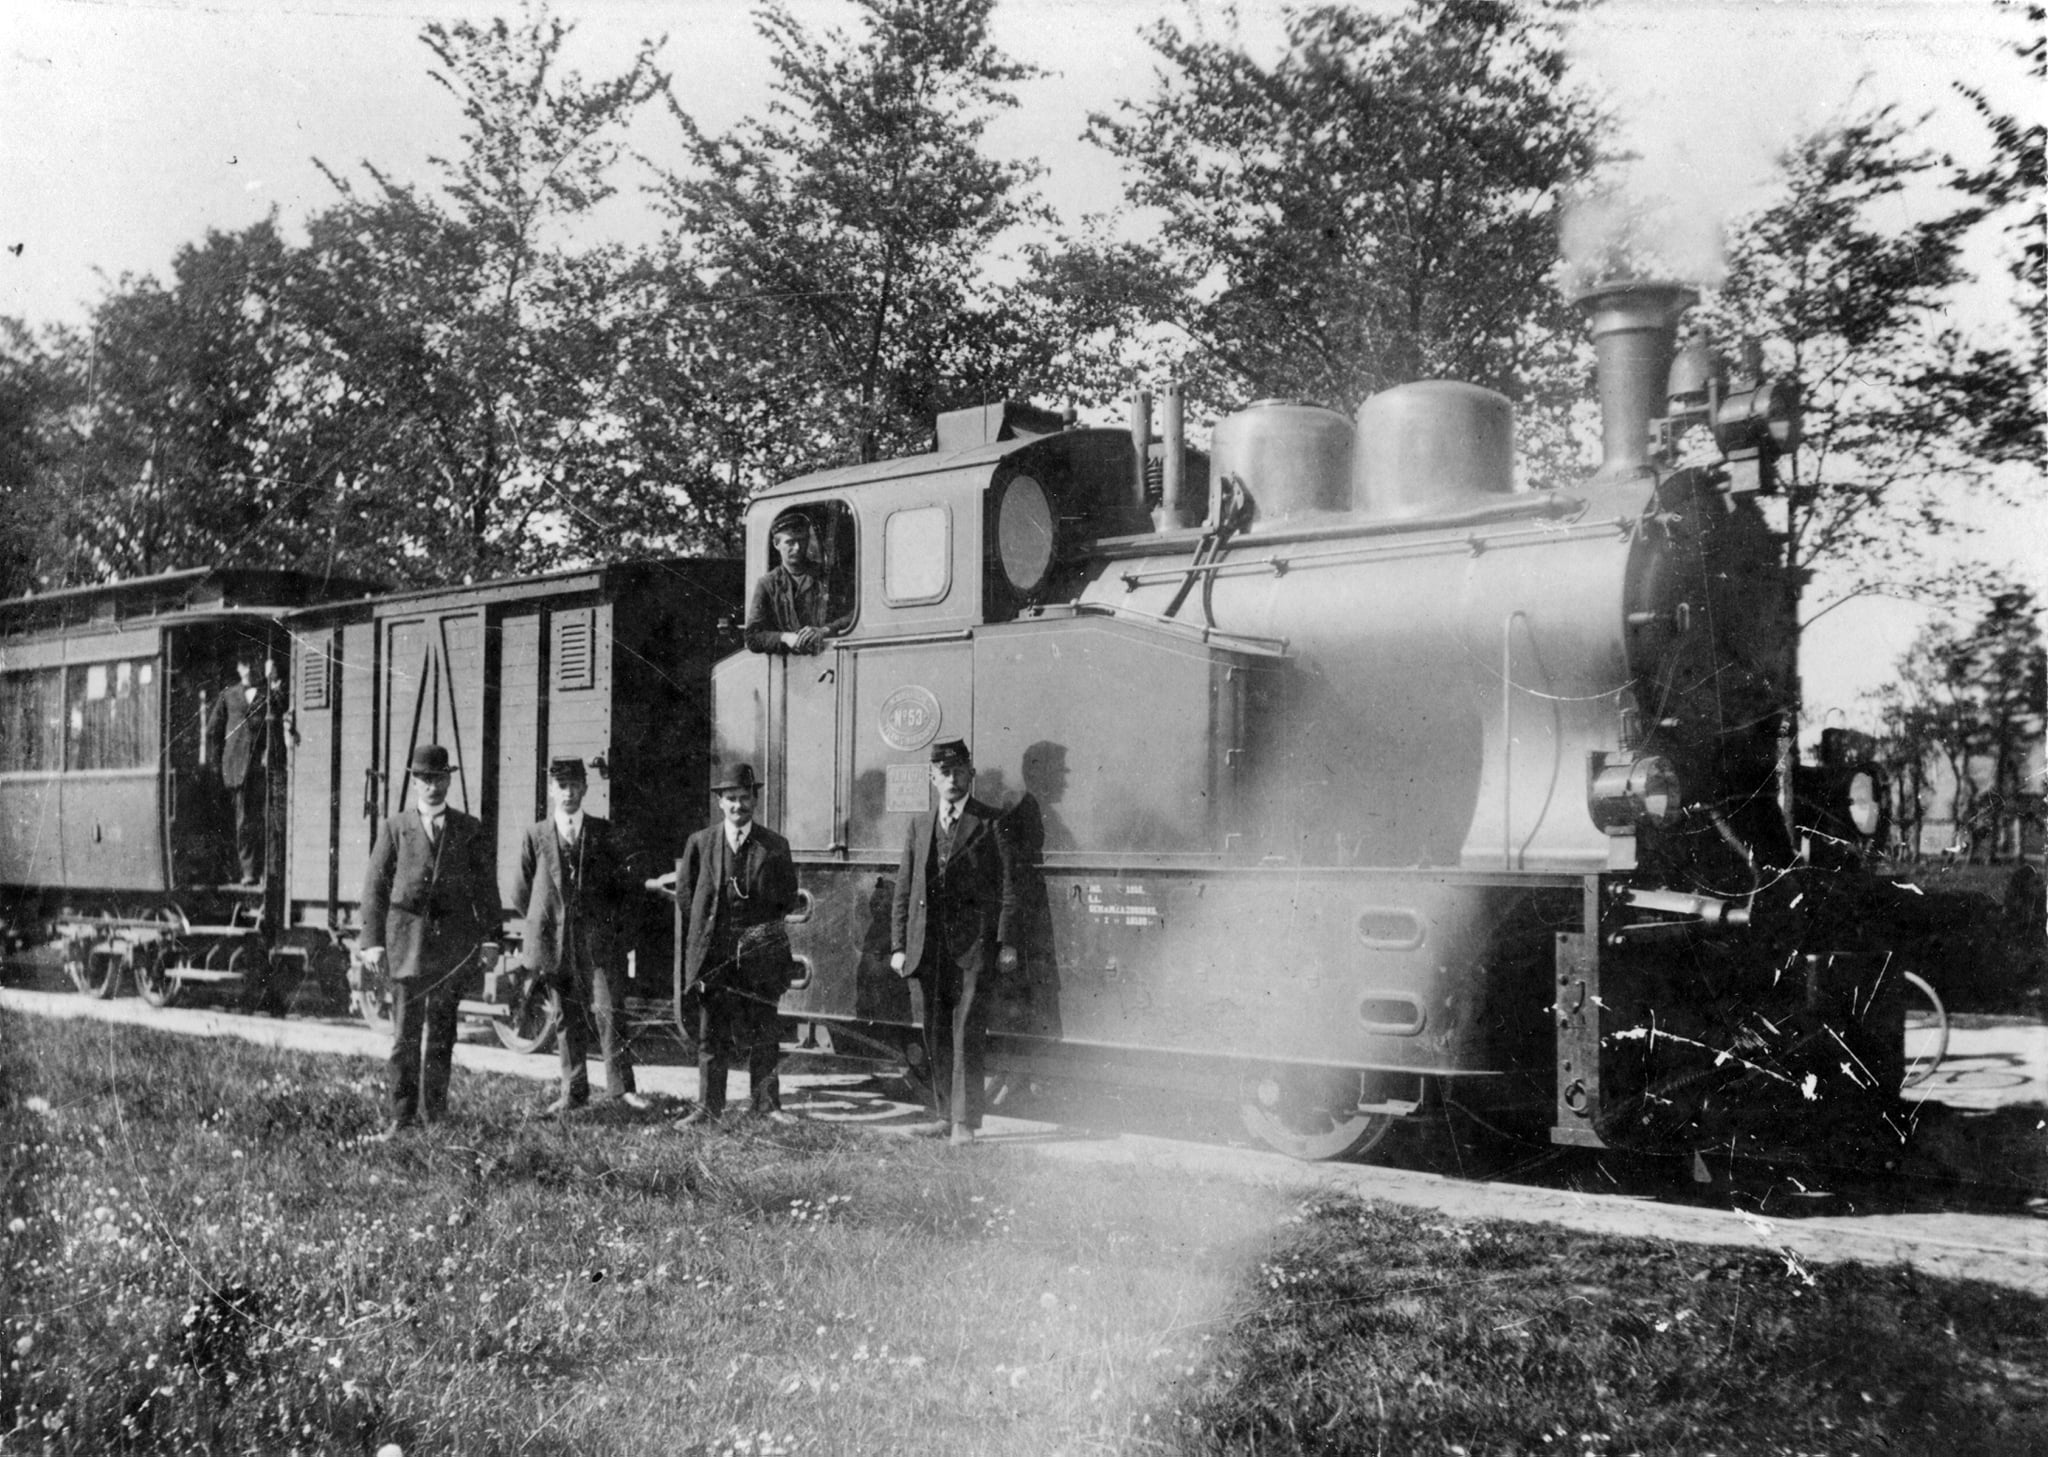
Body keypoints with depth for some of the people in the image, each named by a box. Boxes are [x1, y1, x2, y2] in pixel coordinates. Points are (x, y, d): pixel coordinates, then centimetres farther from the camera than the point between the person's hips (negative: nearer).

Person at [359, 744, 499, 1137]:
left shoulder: (470, 829, 8)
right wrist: (372, 940, -6)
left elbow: (486, 886, 10)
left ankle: (434, 1114, 14)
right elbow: (375, 885, 3)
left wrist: (489, 936, 2)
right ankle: (402, 1115, 2)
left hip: (453, 942, 1)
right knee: (405, 1034, -3)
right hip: (407, 938, -1)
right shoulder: (394, 828, 6)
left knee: (441, 1033, 6)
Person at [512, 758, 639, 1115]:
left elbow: (622, 886, 12)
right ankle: (573, 1091, 15)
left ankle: (619, 1088, -4)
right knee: (567, 1019, 7)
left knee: (608, 1011, -9)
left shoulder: (602, 833, 6)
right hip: (554, 942, 1)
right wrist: (544, 922, 7)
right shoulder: (535, 836, 6)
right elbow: (521, 894, 12)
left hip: (597, 940, -1)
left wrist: (608, 921, 3)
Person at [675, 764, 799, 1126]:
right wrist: (710, 921, 4)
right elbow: (685, 893, 10)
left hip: (761, 952, 0)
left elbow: (788, 900, 8)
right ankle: (708, 1107, 10)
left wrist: (761, 927, 1)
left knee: (764, 1032, 5)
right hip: (713, 952, 0)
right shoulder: (700, 843, 4)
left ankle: (767, 1104, 13)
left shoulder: (775, 846, 3)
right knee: (712, 1032, 3)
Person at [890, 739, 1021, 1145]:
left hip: (973, 946, -4)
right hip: (928, 946, 5)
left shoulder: (991, 825, 1)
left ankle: (965, 1122, -1)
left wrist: (1006, 943, -8)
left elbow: (1009, 888, -1)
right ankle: (944, 1115, 20)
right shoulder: (919, 825, 14)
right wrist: (898, 946, 8)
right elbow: (903, 890, 14)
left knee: (966, 1035, -7)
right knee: (936, 1036, 9)